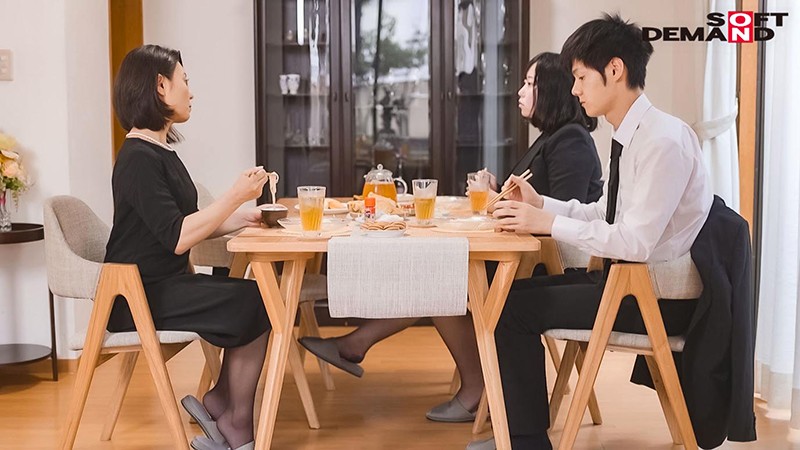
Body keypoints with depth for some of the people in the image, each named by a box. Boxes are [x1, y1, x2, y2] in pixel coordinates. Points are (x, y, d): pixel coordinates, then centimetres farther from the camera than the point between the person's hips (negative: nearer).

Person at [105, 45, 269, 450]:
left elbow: (190, 225, 12)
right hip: (141, 296, -9)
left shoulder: (160, 151, 14)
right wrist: (235, 196, -18)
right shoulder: (139, 158, -16)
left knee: (257, 298, -8)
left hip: (165, 286, 9)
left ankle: (219, 405, 2)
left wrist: (244, 216, 0)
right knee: (255, 304, -16)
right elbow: (177, 238, -23)